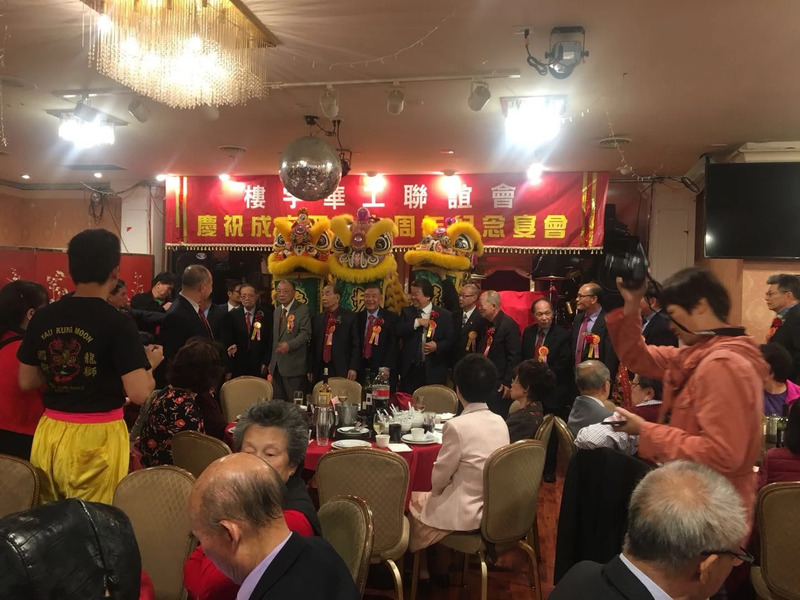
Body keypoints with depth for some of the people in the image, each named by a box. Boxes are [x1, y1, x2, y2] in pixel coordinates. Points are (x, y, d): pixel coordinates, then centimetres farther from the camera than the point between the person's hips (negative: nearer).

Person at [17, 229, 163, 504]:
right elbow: (139, 394, -19)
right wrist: (150, 363, -1)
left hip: (50, 433, 5)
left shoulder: (42, 317, 0)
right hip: (97, 437, -5)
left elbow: (26, 381, 10)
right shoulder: (118, 323, -16)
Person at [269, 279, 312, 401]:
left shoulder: (302, 310, -7)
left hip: (294, 366, -7)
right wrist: (272, 362, 16)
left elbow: (306, 333, -16)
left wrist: (289, 345, -31)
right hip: (276, 365, 7)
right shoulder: (277, 311, 17)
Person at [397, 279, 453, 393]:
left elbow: (450, 340, 0)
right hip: (409, 371, 2)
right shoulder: (406, 312, 9)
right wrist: (416, 322, -13)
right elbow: (398, 332, -4)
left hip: (433, 372, -2)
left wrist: (437, 346, -18)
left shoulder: (445, 315, 2)